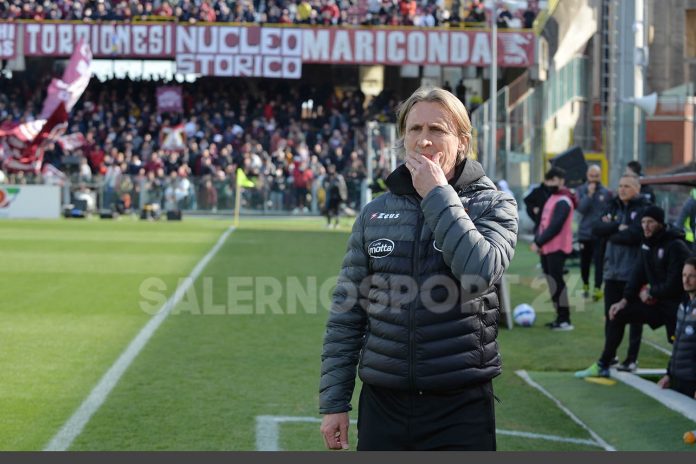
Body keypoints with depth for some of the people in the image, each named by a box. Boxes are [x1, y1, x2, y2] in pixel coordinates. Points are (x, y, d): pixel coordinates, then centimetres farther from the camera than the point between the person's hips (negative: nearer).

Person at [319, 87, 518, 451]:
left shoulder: (492, 204, 0)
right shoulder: (375, 213, 7)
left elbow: (480, 274, -21)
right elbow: (346, 314, 9)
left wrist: (438, 196, -14)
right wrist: (334, 402, 5)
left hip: (460, 407, -3)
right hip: (383, 405, 3)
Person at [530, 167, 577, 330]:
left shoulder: (563, 202, -14)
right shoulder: (552, 198, 17)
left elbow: (555, 226, -20)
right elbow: (543, 222, 19)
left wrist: (539, 242, -17)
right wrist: (537, 241, 8)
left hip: (557, 248, -9)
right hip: (547, 248, 9)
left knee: (556, 281, -10)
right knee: (552, 281, 11)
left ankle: (565, 320, -7)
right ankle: (560, 317, 17)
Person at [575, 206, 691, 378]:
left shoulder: (676, 246, -19)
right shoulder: (648, 245, 6)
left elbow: (673, 285, -22)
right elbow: (638, 275, 6)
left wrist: (650, 293, -9)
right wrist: (624, 300, -4)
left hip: (676, 305, -8)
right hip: (656, 301, 8)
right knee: (618, 315, 8)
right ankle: (602, 366, 15)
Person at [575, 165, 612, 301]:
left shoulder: (606, 192, 0)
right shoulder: (581, 190, 2)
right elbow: (581, 208, -11)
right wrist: (589, 194, -18)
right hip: (584, 232, 2)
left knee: (599, 262, -6)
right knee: (584, 261, 11)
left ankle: (597, 288, -4)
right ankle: (585, 285, 30)